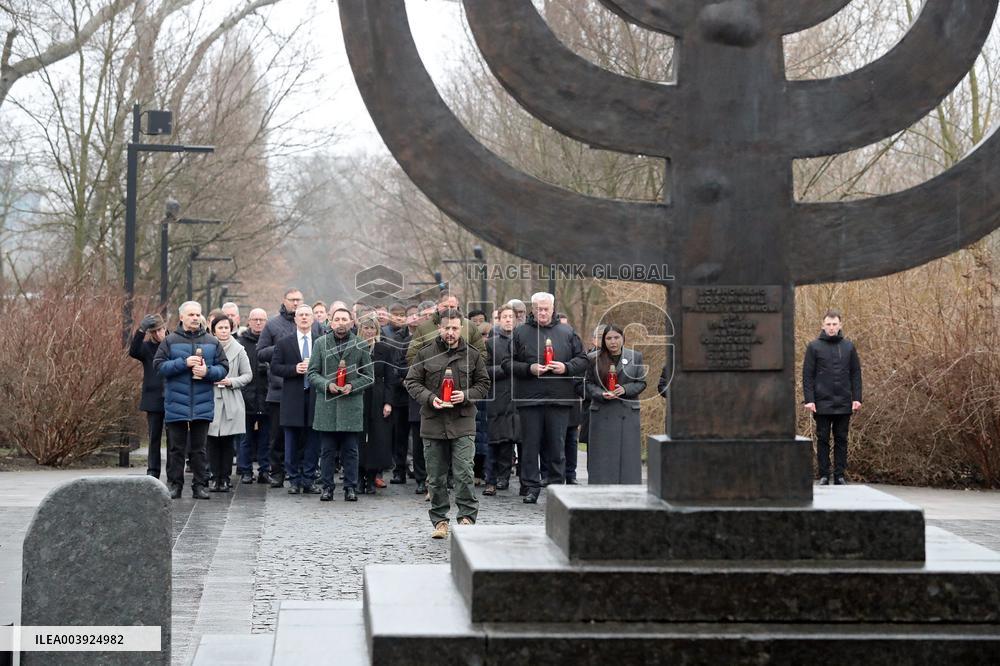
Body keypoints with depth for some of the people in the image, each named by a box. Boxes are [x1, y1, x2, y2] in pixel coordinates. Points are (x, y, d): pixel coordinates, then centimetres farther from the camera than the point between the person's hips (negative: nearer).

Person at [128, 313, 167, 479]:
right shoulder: (147, 347, 3)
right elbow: (133, 352, -18)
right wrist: (141, 330, -28)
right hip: (153, 400, 1)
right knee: (154, 437, 6)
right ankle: (152, 471, 11)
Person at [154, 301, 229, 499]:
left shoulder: (212, 342, 6)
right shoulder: (170, 341, 1)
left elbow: (223, 367, 5)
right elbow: (159, 365, -7)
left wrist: (208, 372, -15)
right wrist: (184, 363, -17)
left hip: (202, 405, 1)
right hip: (176, 404, -1)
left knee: (199, 448, 8)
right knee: (175, 448, 5)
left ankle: (199, 485, 12)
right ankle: (174, 484, 12)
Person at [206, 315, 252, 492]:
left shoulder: (238, 350, 4)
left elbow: (248, 375, 7)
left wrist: (232, 382, -8)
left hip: (231, 402, 0)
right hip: (211, 400, 0)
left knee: (227, 441, 2)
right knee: (213, 441, 0)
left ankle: (225, 478, 8)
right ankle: (216, 478, 7)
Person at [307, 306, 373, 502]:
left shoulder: (361, 346, 5)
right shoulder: (321, 343, 6)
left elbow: (368, 376, 7)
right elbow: (311, 373, 6)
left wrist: (352, 386, -10)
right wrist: (327, 385, -11)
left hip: (351, 406, -1)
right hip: (327, 405, 1)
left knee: (350, 451, 3)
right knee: (327, 451, 5)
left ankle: (351, 487, 10)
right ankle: (328, 487, 13)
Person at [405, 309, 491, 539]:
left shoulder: (472, 355, 5)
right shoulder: (425, 354, 4)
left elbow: (484, 384, 10)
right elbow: (412, 382, 5)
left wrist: (467, 395, -8)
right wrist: (430, 399, -11)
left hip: (462, 424, -1)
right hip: (433, 423, 1)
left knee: (464, 474, -9)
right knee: (436, 477, 7)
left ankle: (467, 516, 1)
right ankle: (439, 521, 17)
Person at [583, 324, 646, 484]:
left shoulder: (635, 357, 6)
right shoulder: (595, 359, 5)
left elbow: (641, 382, 7)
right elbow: (588, 383, 7)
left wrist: (625, 389, -11)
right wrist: (601, 394, -12)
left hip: (627, 413, 0)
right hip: (602, 413, 0)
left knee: (627, 453, -1)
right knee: (603, 455, 0)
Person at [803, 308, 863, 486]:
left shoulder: (848, 347, 8)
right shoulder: (814, 347, 1)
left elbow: (855, 374, 9)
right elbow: (807, 375, -2)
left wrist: (857, 398, 0)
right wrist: (809, 399, -10)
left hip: (844, 404, 2)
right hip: (822, 403, -2)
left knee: (841, 440, 6)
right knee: (823, 440, 3)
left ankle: (840, 476, 11)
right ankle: (824, 476, 7)